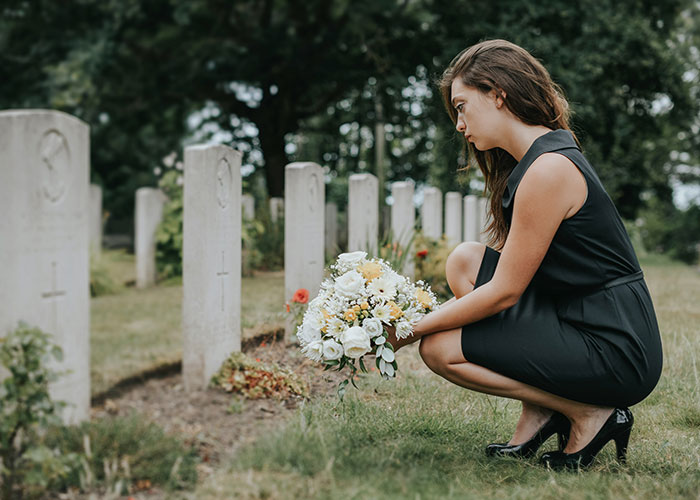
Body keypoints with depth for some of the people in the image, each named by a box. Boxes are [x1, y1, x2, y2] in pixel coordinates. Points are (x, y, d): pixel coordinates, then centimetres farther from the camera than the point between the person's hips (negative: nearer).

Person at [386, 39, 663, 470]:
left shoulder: (549, 169, -19)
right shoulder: (531, 160, 12)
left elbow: (504, 292, -17)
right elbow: (509, 270, 15)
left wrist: (415, 328, -6)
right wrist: (420, 314, 8)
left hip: (616, 348, -10)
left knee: (441, 349, -9)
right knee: (465, 261, 7)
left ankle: (591, 414, -1)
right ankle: (541, 415, 7)